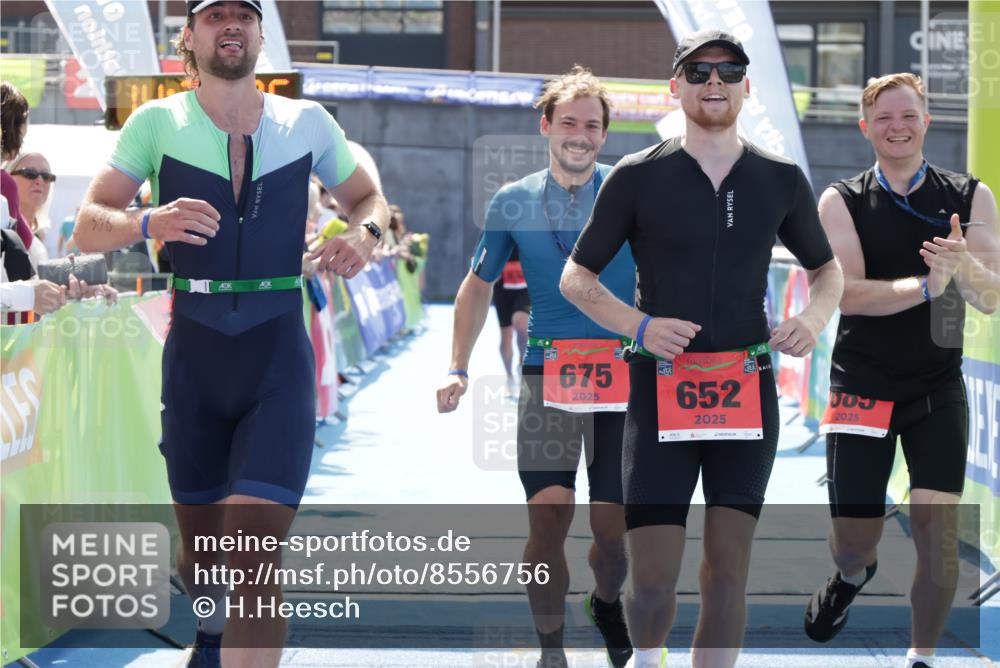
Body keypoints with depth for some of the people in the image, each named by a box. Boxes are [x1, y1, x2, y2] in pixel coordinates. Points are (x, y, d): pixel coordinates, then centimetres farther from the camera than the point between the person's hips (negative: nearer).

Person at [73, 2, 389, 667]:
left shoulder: (307, 121, 2)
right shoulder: (158, 123, -1)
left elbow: (369, 197, 17)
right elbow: (89, 227, -4)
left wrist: (364, 233, -7)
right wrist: (148, 223, -26)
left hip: (279, 360, -1)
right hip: (194, 356, 1)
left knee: (255, 560, -15)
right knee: (201, 545, 16)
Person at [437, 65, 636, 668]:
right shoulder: (514, 202, 6)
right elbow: (479, 285, 16)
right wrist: (458, 369, 8)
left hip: (623, 375, 0)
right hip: (547, 372, 0)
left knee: (612, 528, 1)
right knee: (549, 521, -12)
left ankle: (608, 602, 34)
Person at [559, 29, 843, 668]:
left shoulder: (781, 179, 7)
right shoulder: (638, 177, 0)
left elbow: (827, 267, 21)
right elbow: (576, 278, 6)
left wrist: (814, 317, -1)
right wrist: (640, 325, -11)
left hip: (748, 392, 2)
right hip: (661, 391, -2)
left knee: (728, 570, 2)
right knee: (652, 581, -6)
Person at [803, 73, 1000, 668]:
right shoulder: (842, 202, -2)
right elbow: (845, 292, -16)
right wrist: (925, 286, -30)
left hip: (938, 388, 0)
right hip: (862, 387, 0)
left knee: (938, 529, -10)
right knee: (854, 542, 4)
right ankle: (854, 575, 42)